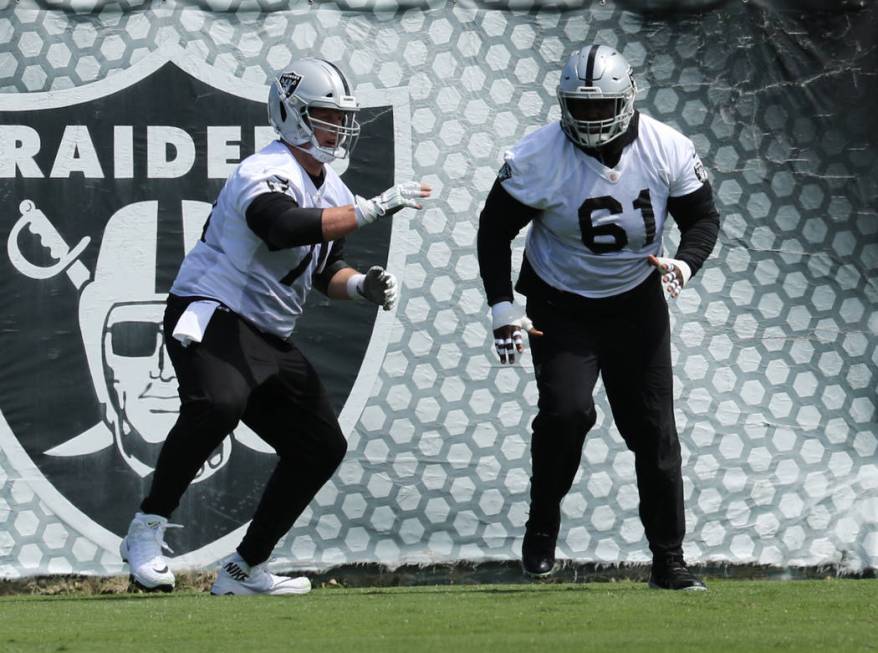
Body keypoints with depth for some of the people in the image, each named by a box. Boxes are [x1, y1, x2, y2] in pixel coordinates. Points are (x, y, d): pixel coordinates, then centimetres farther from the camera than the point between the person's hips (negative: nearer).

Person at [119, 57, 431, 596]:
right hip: (212, 315, -10)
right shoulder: (265, 175, -18)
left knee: (322, 448, 8)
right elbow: (287, 227, -39)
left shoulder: (332, 191, 13)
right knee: (217, 405, -37)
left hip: (271, 339, 10)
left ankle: (245, 570, 16)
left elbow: (325, 270, 23)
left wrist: (362, 285, 0)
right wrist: (373, 209, -38)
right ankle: (147, 533, -26)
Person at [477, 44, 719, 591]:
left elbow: (704, 217, -2)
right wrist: (503, 308, -15)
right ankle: (543, 525, 2)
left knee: (654, 431, 2)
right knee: (566, 412, -23)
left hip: (637, 304, 2)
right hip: (560, 308, -2)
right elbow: (495, 230, -9)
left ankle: (669, 560, 13)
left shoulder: (668, 151, -14)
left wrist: (684, 264, -23)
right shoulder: (539, 158, -19)